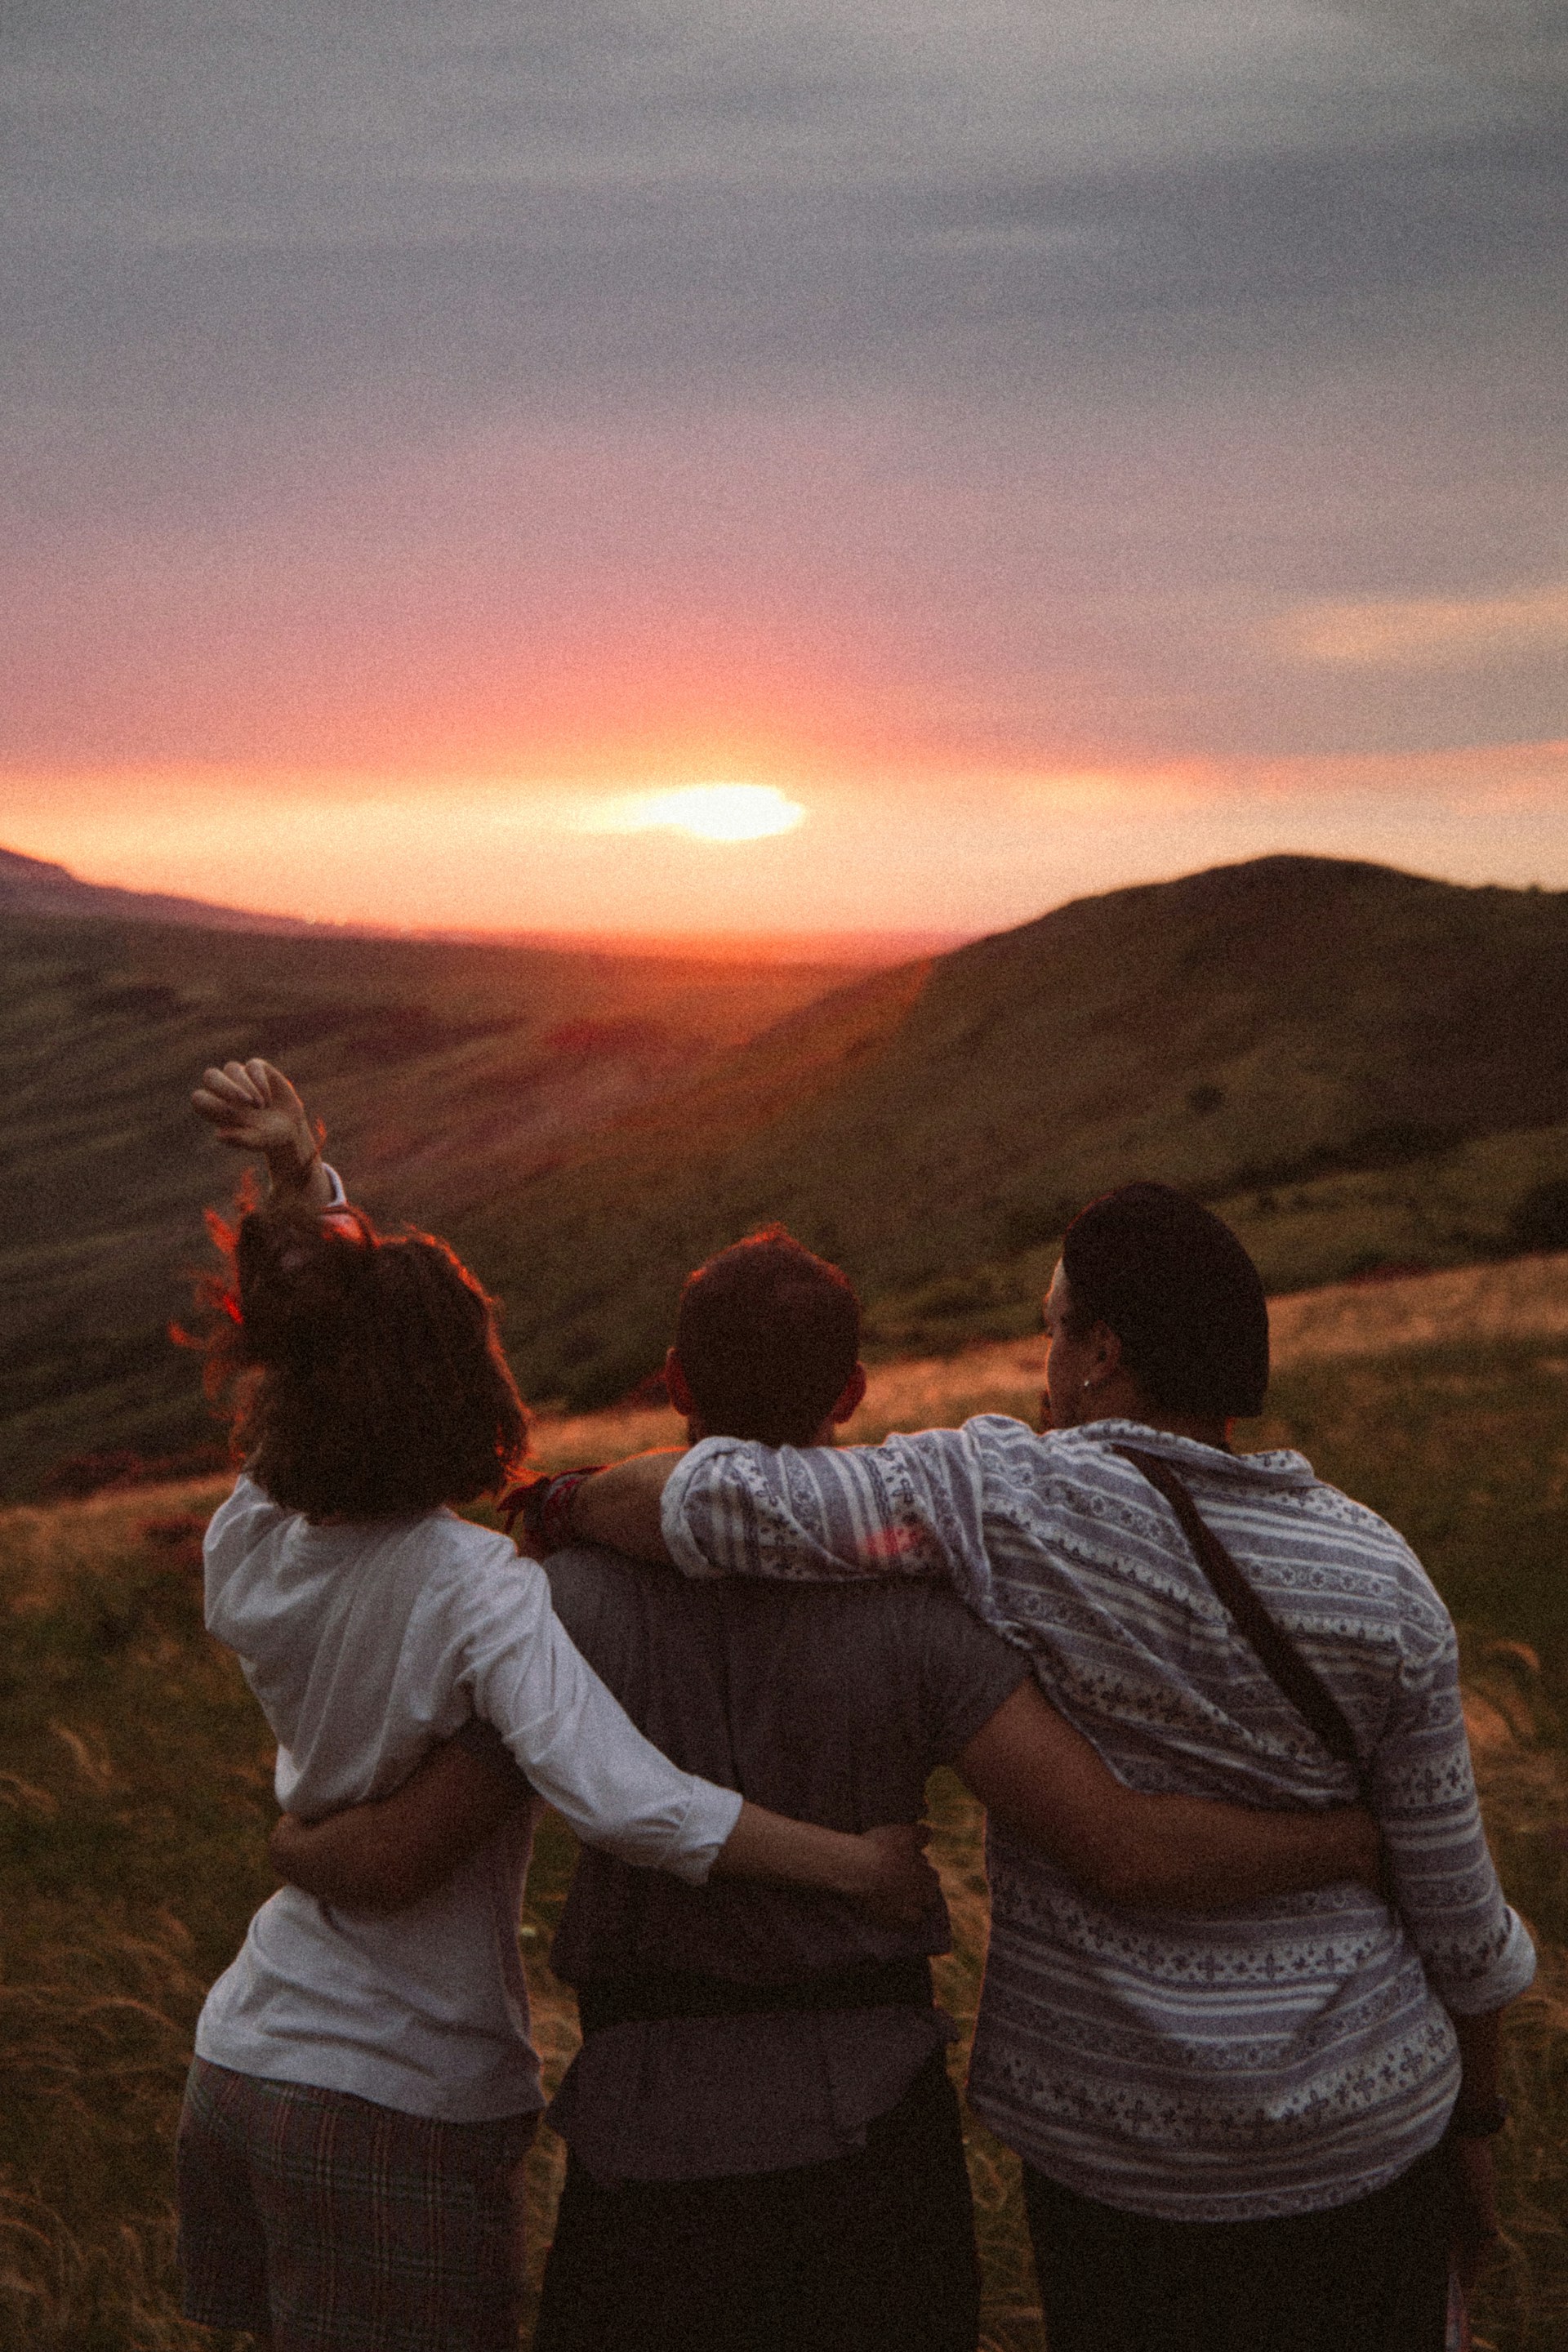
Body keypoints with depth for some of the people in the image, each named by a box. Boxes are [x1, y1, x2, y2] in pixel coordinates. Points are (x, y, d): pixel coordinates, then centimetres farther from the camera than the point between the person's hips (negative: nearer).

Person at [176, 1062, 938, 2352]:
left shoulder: (250, 1553, -6)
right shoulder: (480, 1593, -25)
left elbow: (333, 1320, 9)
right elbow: (625, 1801, -37)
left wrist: (300, 1171, -3)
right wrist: (861, 1860, -29)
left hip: (242, 2056, 7)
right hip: (405, 2103, -6)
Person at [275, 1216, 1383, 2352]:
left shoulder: (577, 1600, -14)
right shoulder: (912, 1614, -14)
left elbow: (399, 1856, -11)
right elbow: (1124, 1847, -19)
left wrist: (286, 1844, 12)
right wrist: (1368, 1839, -6)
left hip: (653, 2131, 0)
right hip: (870, 2117, 1)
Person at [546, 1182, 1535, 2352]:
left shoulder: (1011, 1497, -19)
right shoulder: (1378, 1578, -10)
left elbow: (717, 1501, -24)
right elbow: (1459, 1914, -4)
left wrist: (575, 1501, -2)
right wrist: (1475, 2114, 12)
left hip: (1106, 2137, -1)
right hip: (1362, 2124, 2)